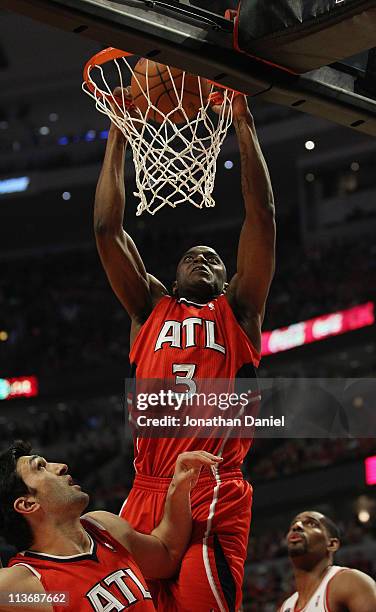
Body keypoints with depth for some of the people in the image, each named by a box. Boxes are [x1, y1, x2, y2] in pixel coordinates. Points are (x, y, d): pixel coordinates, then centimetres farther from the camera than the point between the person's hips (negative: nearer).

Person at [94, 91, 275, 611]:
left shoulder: (237, 310, 17)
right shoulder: (151, 309, 23)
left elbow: (262, 215, 10)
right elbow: (107, 228, 18)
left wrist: (244, 125, 10)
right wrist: (118, 136, 19)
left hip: (215, 498, -3)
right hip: (146, 495, 3)